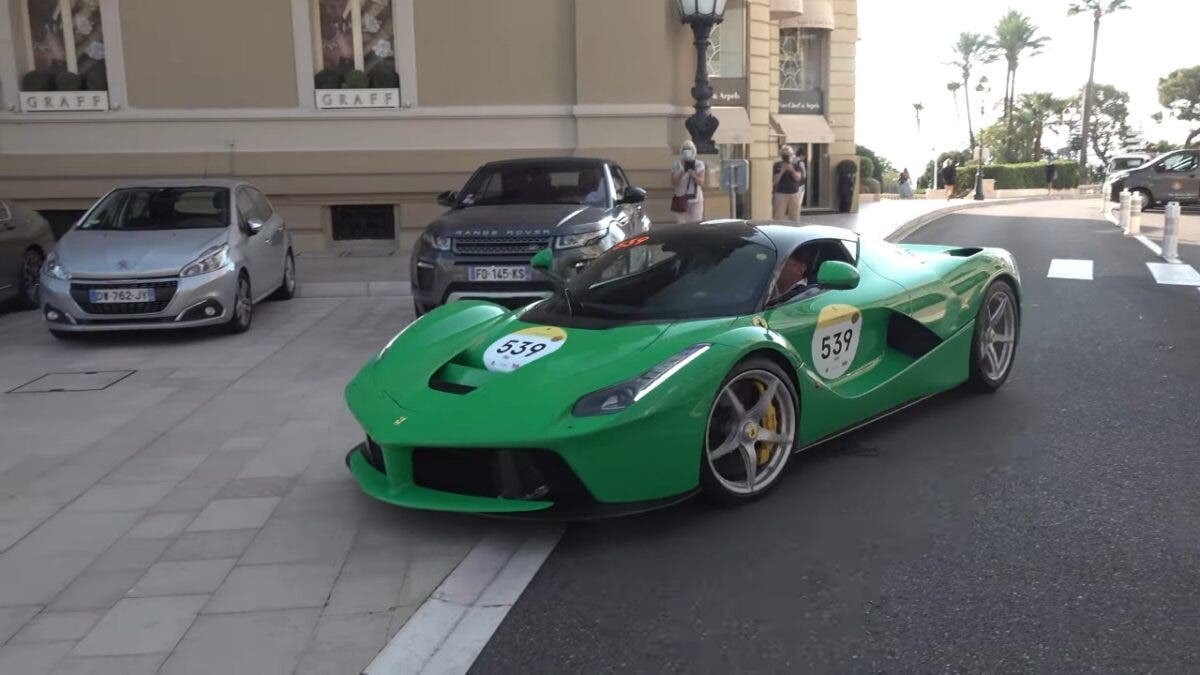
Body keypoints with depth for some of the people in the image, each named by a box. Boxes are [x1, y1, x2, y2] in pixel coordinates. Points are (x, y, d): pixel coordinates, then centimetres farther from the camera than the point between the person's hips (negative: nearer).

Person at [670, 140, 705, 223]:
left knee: (695, 223, -3)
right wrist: (682, 172, -18)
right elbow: (673, 182, -3)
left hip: (695, 198, 0)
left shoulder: (699, 164, 3)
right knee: (681, 223, -5)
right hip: (681, 198, 0)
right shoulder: (676, 165, 3)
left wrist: (693, 176, -25)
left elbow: (701, 182, -5)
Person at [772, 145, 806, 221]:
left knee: (794, 218, 4)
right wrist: (782, 171, -15)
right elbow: (775, 181, -3)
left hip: (794, 194, 2)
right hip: (780, 194, -2)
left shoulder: (796, 165, 6)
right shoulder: (777, 165, 2)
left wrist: (792, 170, -19)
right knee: (778, 218, -7)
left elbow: (798, 178, -4)